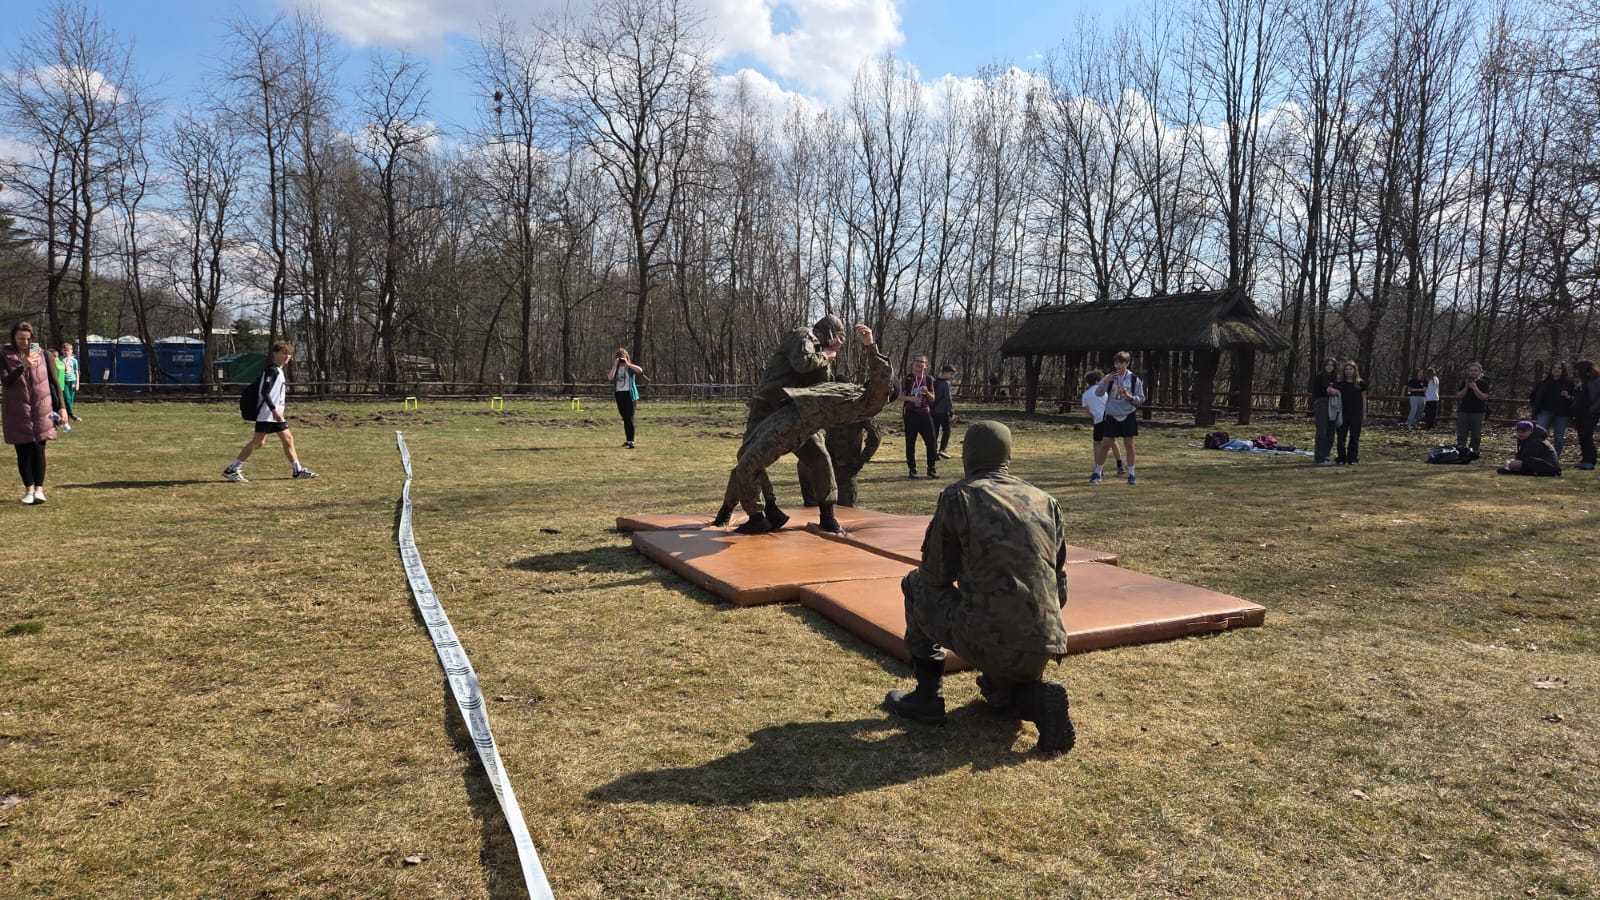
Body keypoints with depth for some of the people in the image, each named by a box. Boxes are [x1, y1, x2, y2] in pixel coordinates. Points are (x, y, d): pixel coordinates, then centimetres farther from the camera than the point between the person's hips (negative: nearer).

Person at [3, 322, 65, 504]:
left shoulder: (42, 354, 3)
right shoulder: (5, 357, 1)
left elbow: (53, 382, 7)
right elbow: (5, 382, -12)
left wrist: (60, 406, 3)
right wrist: (23, 366, -25)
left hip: (41, 410, 0)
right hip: (17, 412, 0)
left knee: (38, 449, -4)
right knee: (23, 451, 4)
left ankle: (39, 488, 1)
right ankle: (28, 489, 13)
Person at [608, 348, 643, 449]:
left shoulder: (630, 367, -1)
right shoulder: (616, 369, 11)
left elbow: (640, 370, -23)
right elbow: (610, 378, -7)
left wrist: (627, 363, -17)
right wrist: (615, 365, -7)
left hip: (629, 394, -5)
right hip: (619, 394, 5)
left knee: (629, 418, -11)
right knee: (625, 418, 12)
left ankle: (631, 442, -13)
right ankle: (628, 440, 22)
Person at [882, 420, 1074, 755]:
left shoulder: (958, 496, -1)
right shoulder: (1046, 502, 12)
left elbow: (935, 574, 3)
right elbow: (1059, 587, 16)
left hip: (986, 641, -5)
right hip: (1042, 648, 6)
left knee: (916, 584, 21)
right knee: (999, 690, 38)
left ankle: (927, 696, 21)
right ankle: (1039, 699, 4)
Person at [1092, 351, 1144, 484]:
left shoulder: (1134, 379, -2)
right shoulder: (1110, 377, 2)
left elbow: (1141, 399, -1)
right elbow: (1098, 393, -7)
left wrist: (1129, 396, -21)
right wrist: (1105, 381, -23)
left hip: (1128, 416, -1)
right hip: (1112, 416, 1)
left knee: (1129, 445, 3)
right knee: (1104, 444, 0)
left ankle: (1131, 474, 14)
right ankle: (1097, 473, 8)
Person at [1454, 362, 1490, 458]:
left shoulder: (1483, 383, 1)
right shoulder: (1464, 382, 10)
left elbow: (1484, 397, -10)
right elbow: (1459, 396, 2)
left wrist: (1474, 388, -17)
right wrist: (1466, 387, -10)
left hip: (1478, 412, -2)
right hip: (1463, 411, 2)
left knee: (1476, 434, 1)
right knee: (1462, 434, 1)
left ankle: (1474, 451, 7)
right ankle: (1460, 451, 5)